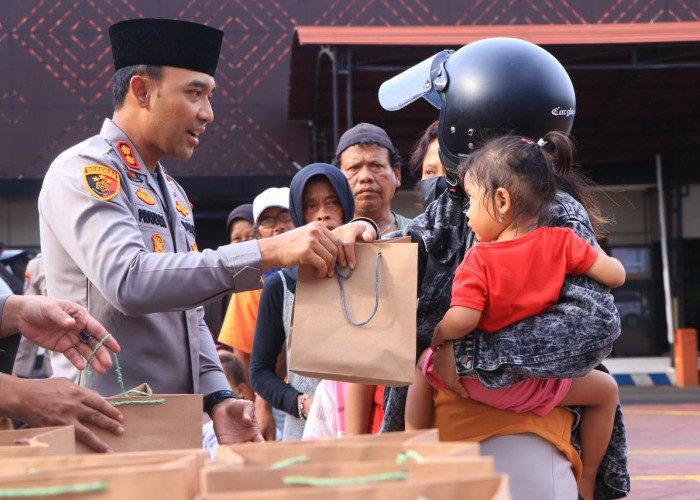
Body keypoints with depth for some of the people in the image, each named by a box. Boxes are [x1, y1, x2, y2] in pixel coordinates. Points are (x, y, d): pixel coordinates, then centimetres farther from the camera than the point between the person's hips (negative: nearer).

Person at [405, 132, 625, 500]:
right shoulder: (561, 243, -13)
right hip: (533, 386, 0)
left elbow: (461, 320, -27)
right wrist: (592, 255, 13)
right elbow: (616, 276, -8)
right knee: (606, 389, 23)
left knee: (423, 362, 31)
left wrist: (438, 337, -6)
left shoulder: (479, 259, -19)